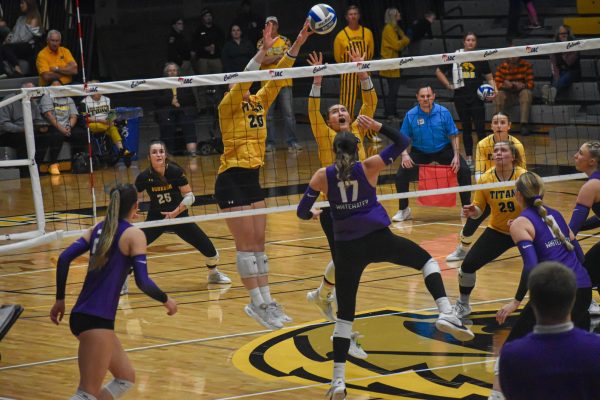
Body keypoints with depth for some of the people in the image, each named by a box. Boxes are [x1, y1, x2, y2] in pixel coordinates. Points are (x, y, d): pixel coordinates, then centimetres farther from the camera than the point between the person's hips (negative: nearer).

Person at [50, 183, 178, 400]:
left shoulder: (99, 228, 14)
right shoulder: (134, 234, -4)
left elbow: (64, 258, 5)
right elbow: (143, 282, -12)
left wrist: (60, 299, 12)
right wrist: (166, 300, 5)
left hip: (81, 315, 8)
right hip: (96, 320, -8)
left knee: (126, 378, 21)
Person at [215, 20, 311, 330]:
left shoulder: (259, 103, 10)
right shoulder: (228, 106, -8)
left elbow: (276, 78, 4)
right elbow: (243, 79, -24)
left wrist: (297, 45, -5)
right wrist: (263, 51, -34)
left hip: (252, 179, 8)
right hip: (232, 179, -8)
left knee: (258, 242, 7)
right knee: (246, 244, -7)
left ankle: (265, 302, 9)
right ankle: (257, 303, -5)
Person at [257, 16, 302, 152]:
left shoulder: (285, 41, 7)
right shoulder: (261, 42, 6)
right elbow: (262, 60, -7)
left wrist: (270, 59, -11)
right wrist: (279, 56, -9)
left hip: (284, 82, 0)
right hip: (267, 83, 0)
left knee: (289, 114, -3)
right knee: (268, 115, 2)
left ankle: (292, 142, 1)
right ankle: (270, 143, 9)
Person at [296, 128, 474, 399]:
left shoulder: (323, 176, -1)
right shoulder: (368, 167, -3)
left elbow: (302, 212, 5)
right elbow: (402, 142, 3)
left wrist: (313, 214, 26)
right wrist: (378, 127, -4)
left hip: (347, 249, 1)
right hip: (378, 239, -1)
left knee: (344, 315, 7)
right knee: (426, 261, 22)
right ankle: (445, 314, 0)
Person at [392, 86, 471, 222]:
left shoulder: (443, 112, -12)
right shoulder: (410, 115, -12)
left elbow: (453, 136, -6)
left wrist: (456, 156, -16)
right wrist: (405, 154, -24)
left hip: (443, 150, 0)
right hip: (419, 152, 0)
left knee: (464, 170, -20)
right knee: (401, 175, -18)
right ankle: (404, 210, 5)